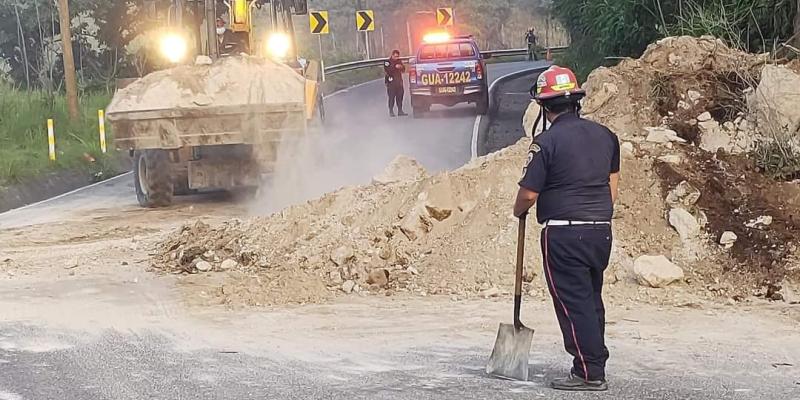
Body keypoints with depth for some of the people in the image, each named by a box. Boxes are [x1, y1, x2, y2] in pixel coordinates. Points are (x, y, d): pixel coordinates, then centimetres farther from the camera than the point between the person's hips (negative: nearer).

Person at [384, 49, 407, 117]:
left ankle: (400, 111, 10)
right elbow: (386, 70, -18)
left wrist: (401, 67, -3)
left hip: (399, 81, 6)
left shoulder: (399, 61, 15)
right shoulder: (387, 62, -4)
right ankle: (391, 111, -4)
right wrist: (395, 67, -24)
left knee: (400, 96, 5)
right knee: (392, 97, -8)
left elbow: (403, 70, 19)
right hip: (391, 82, -6)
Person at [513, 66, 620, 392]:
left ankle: (589, 373, -2)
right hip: (601, 231, 7)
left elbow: (529, 193, -11)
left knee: (573, 303, -2)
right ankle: (595, 366, 23)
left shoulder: (547, 141, -13)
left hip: (563, 234, -7)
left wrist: (519, 211, 10)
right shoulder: (605, 135, 8)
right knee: (592, 300, 16)